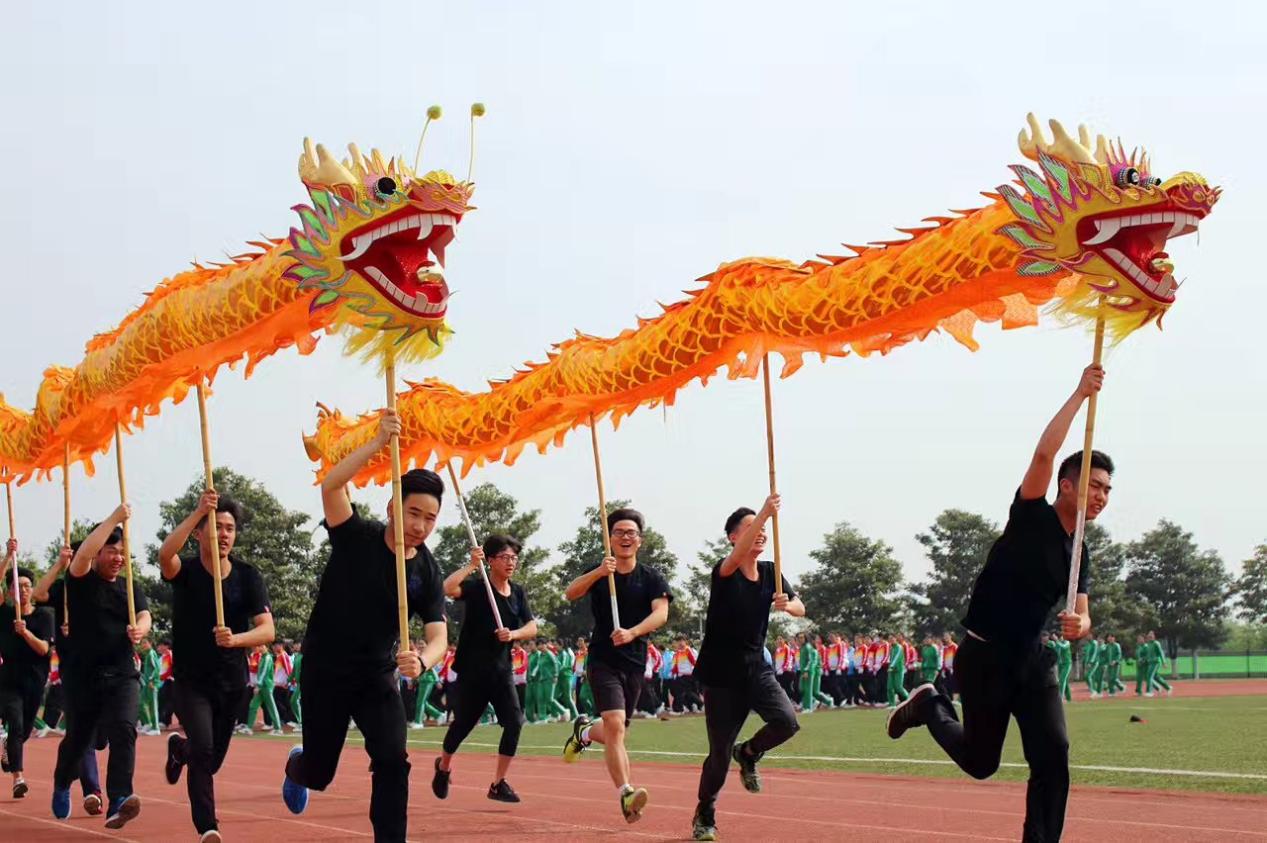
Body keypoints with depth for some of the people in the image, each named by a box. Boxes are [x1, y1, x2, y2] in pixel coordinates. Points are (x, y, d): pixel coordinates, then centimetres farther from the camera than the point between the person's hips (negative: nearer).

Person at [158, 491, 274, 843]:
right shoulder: (185, 571, -11)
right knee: (203, 747, -25)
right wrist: (199, 511, -44)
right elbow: (165, 554, -37)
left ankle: (178, 749, 53)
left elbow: (267, 630, -17)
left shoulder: (248, 576, -7)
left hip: (232, 682, 3)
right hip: (191, 681, -3)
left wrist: (235, 639, -37)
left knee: (211, 761, 18)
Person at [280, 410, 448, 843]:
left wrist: (421, 660, -40)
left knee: (393, 761, -18)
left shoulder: (427, 573, -8)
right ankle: (296, 766, 47)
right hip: (324, 671, -2)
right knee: (318, 773, 9)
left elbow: (439, 637, -16)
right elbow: (331, 486, -31)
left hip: (377, 676, 2)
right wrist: (379, 442, -38)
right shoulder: (356, 536, -13)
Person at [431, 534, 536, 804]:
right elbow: (448, 588, -29)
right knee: (463, 723, 7)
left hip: (502, 670, 4)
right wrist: (471, 566, -30)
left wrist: (513, 634, -15)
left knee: (514, 721, -12)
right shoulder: (476, 587, -9)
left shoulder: (518, 592, 7)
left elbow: (532, 627, 4)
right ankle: (443, 766, 38)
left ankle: (498, 784, -2)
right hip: (472, 669, -4)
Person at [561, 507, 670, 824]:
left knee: (615, 732, 13)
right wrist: (598, 573, -33)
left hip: (635, 663, 3)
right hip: (603, 661, -3)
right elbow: (571, 593, -16)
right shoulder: (599, 574, 2)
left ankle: (584, 732, 47)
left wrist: (632, 633, -32)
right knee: (615, 725, -20)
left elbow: (661, 613, -14)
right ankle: (626, 794, -24)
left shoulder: (652, 578, 1)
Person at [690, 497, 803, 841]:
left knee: (786, 721, -21)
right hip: (721, 674, -4)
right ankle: (704, 815, 25)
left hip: (756, 668, 4)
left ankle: (748, 754, 11)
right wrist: (764, 513, -48)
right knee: (720, 752, 0)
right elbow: (737, 556, -36)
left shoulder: (770, 572, 5)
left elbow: (800, 609, 2)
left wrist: (786, 604, -22)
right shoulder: (723, 573, -13)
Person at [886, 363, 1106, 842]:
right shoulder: (1032, 516, -11)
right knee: (980, 762, 6)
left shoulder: (1079, 553, 9)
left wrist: (1077, 626, -20)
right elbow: (1044, 454, -26)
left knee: (1053, 757, -10)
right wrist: (1080, 394, -23)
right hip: (985, 657, -6)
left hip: (1034, 660, 6)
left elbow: (1082, 616, 6)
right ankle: (931, 708, 34)